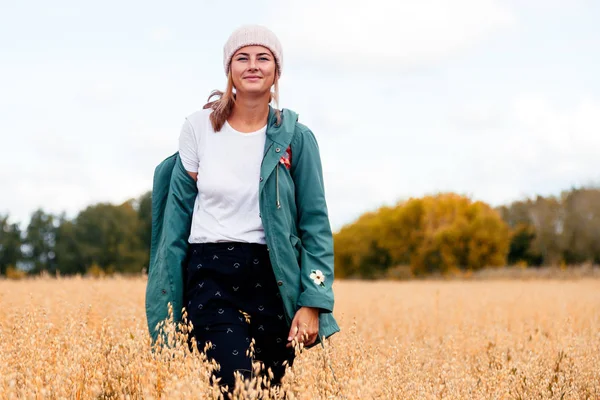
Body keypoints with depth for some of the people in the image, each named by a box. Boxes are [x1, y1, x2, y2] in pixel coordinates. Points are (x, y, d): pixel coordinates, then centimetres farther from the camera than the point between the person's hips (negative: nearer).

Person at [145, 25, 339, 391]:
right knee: (240, 387, -19)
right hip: (211, 278, -1)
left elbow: (315, 224, 0)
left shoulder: (296, 138, 0)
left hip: (273, 280, 1)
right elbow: (178, 216, 7)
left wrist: (313, 304, -9)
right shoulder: (199, 127, 2)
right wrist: (167, 310, 7)